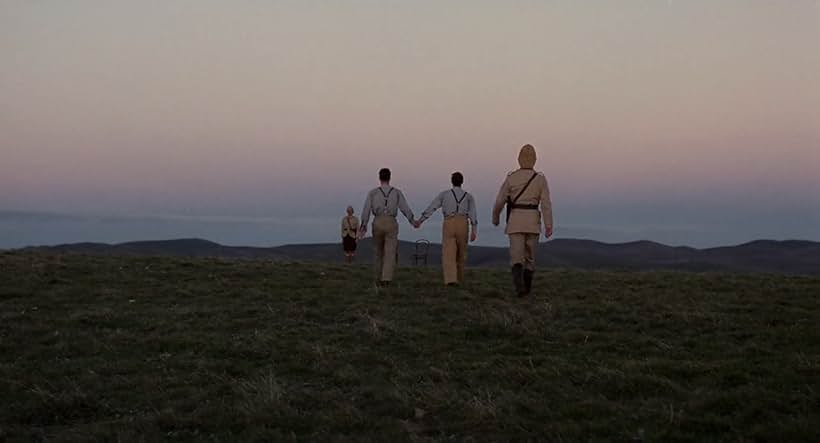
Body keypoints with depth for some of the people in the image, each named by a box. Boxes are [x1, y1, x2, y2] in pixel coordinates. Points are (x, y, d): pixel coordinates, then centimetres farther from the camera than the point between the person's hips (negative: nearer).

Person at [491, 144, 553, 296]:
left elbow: (499, 201, 1)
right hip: (532, 221, 1)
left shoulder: (511, 177, -1)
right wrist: (549, 226, -10)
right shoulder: (541, 178, -1)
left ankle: (519, 281, -34)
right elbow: (546, 203, -8)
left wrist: (495, 217, 19)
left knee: (517, 257, -7)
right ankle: (526, 287, 23)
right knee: (530, 254, 18)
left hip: (515, 220, -1)